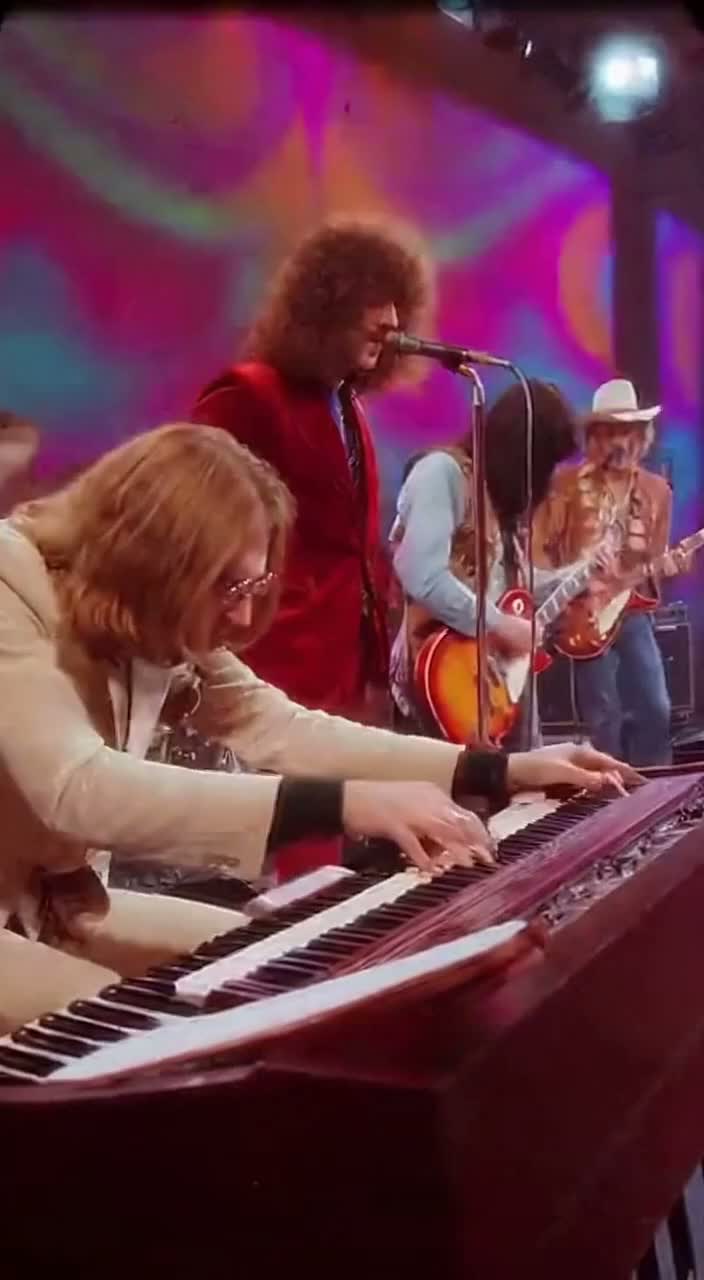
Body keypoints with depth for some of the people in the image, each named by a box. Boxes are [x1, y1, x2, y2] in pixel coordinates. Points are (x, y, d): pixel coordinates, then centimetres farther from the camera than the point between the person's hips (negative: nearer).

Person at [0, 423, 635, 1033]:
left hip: (64, 903, 8)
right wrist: (342, 803, -43)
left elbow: (284, 730, 0)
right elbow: (78, 791, -38)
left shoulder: (143, 624, 1)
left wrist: (502, 770, -6)